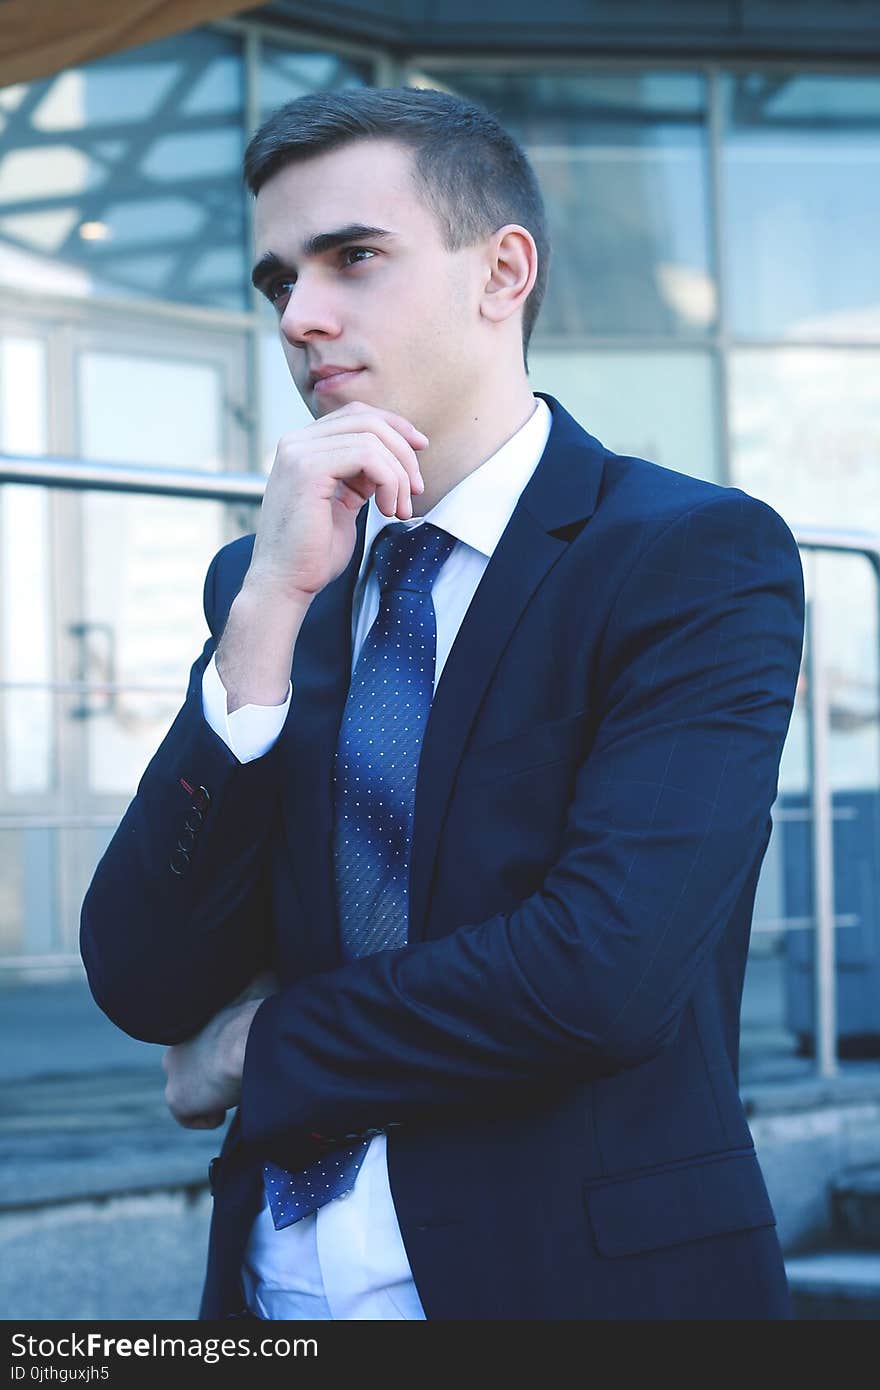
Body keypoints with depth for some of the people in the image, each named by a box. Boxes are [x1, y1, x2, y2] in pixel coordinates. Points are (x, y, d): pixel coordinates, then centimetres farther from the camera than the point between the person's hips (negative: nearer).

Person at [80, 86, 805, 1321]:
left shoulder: (702, 557, -10)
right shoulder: (265, 583, 5)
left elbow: (602, 974, -22)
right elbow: (144, 987, -5)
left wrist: (268, 1046, -8)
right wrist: (268, 607, -15)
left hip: (576, 1280, -4)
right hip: (281, 1283, 5)